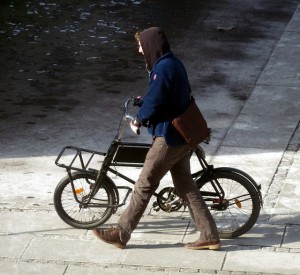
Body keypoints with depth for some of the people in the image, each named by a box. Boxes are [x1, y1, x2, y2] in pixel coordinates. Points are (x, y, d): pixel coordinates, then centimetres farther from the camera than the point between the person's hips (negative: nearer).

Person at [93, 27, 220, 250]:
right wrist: (143, 102, 16)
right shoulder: (174, 63, 11)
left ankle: (121, 234, 5)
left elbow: (154, 103, -20)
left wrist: (139, 120, -2)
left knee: (145, 185, -2)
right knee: (185, 186, 13)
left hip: (168, 137, -10)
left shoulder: (163, 68, -19)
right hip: (182, 135, 10)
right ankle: (209, 236, 13)